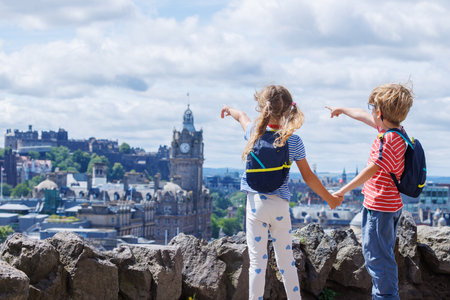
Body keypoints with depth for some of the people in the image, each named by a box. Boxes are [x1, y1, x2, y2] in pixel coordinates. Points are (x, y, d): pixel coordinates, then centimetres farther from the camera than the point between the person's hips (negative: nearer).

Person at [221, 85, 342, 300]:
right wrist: (330, 199, 14)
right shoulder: (294, 141, -4)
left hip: (256, 203, -1)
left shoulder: (255, 133, -3)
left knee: (257, 260, 1)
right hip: (281, 205, 1)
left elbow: (241, 116, 21)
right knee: (286, 260, 13)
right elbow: (308, 177, 2)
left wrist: (229, 109, 45)